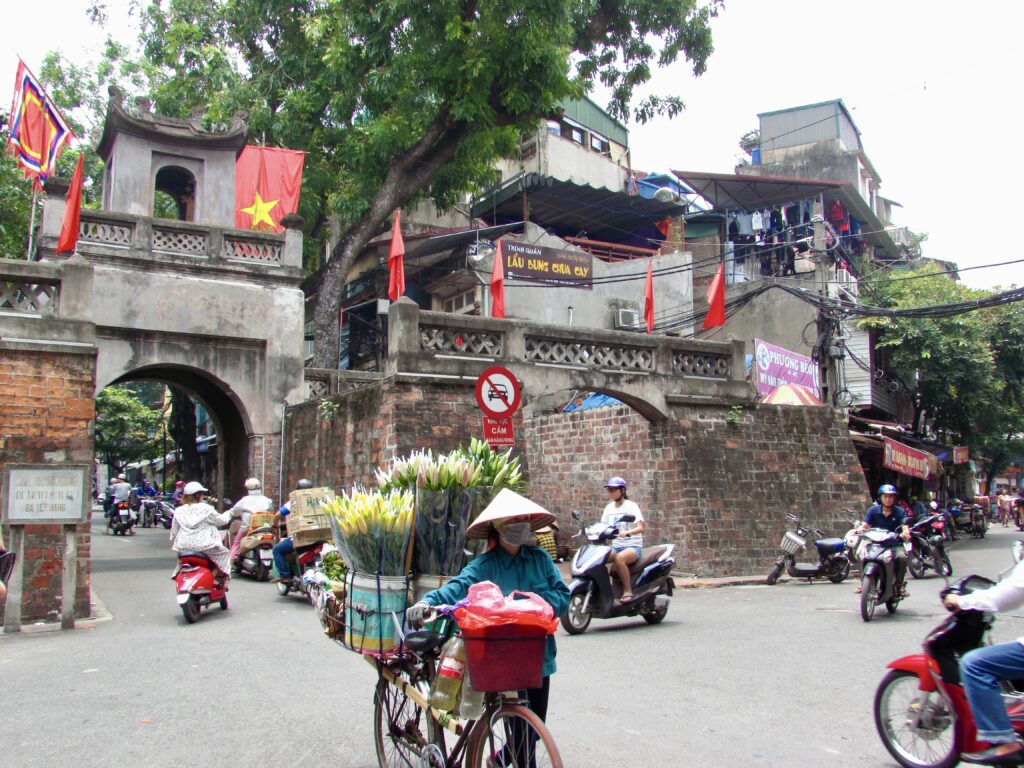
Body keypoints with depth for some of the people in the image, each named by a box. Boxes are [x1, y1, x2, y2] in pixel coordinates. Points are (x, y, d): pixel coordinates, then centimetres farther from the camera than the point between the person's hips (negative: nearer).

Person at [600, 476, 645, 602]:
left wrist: (627, 532, -37)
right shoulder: (609, 507, 12)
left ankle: (628, 590, -23)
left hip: (633, 546, -5)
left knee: (619, 558, -36)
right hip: (616, 546, 6)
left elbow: (640, 528, -17)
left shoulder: (631, 506, -6)